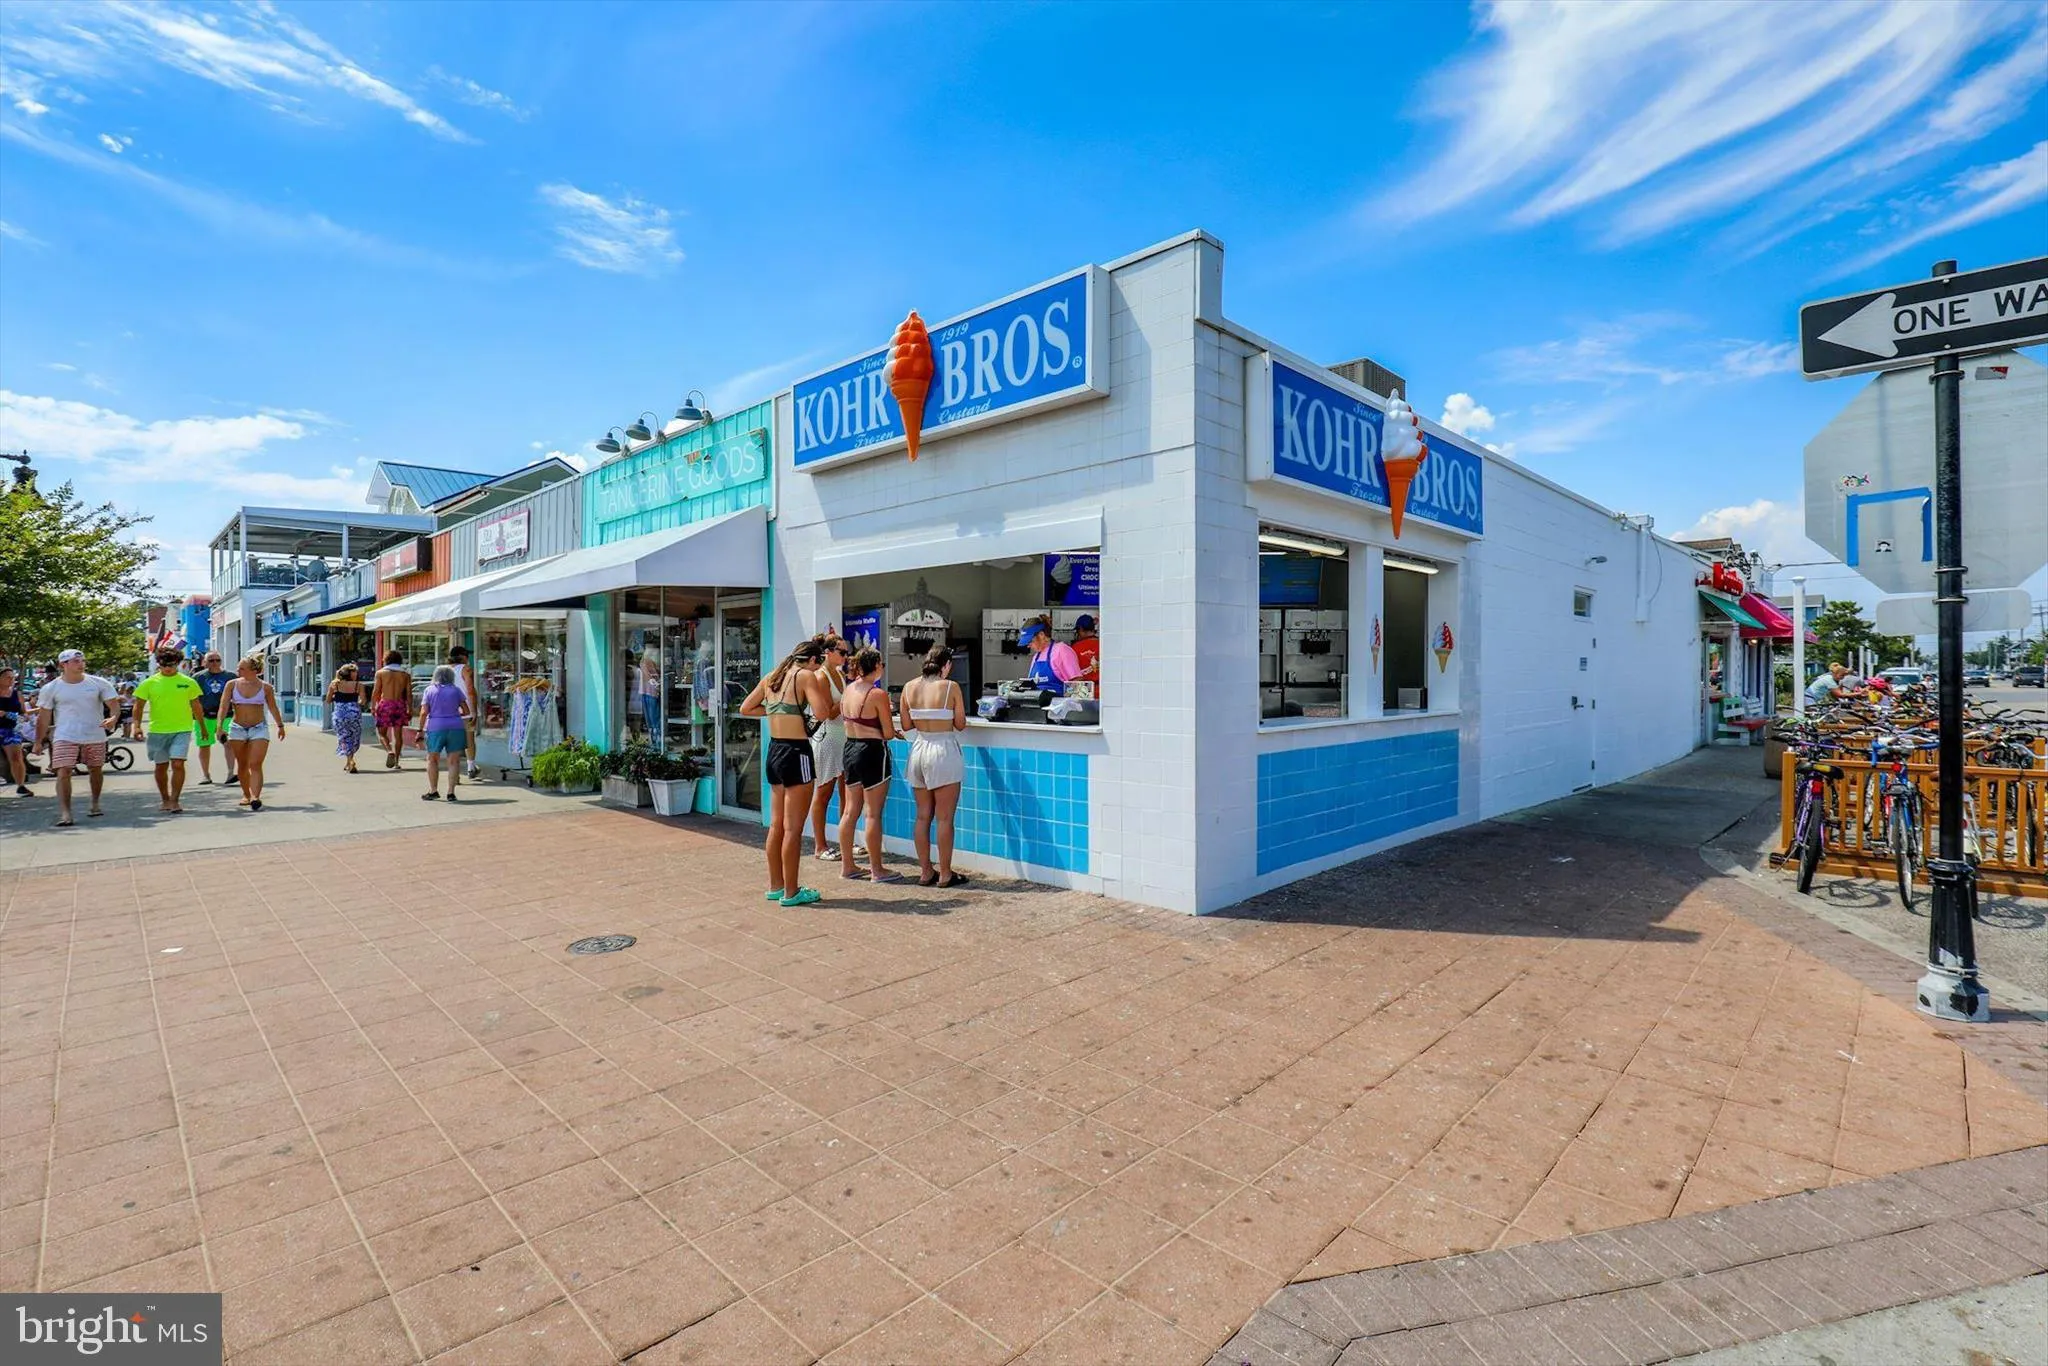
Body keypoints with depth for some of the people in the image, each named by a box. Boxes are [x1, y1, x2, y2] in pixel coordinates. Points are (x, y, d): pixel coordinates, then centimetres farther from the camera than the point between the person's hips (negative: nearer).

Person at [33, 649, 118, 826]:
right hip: (65, 737, -1)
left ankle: (95, 804, 31)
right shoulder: (50, 688, 1)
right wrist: (38, 741, 3)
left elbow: (114, 704, -3)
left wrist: (113, 718, -25)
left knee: (96, 770, 13)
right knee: (63, 772, -11)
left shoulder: (99, 683, 1)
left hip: (95, 736, 1)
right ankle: (65, 813, -12)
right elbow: (43, 717, 5)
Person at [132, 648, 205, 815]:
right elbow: (139, 706, 5)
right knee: (161, 766, 13)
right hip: (157, 731, 2)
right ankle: (165, 800, 27)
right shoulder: (149, 683, 2)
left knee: (178, 764, -12)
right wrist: (137, 725, -7)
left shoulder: (188, 682, 3)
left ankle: (175, 801, -6)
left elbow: (196, 705, 12)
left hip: (182, 730, -2)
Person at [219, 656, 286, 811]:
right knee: (242, 765, 11)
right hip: (237, 728, 2)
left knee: (255, 764, -12)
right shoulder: (232, 685, 1)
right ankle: (246, 795, 24)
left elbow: (273, 708, 11)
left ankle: (255, 797, -21)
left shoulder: (265, 687, -1)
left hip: (259, 729, -2)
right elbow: (224, 706, -3)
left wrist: (280, 725, 19)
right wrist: (220, 725, -14)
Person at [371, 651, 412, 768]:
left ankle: (389, 751, -19)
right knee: (398, 734, 6)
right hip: (400, 704, 2)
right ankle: (396, 761, 8)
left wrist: (372, 707, 5)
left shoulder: (381, 673, 2)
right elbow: (409, 694, 3)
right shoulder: (405, 675, 6)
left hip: (385, 703, -2)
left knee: (381, 733, 6)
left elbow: (375, 692, -2)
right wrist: (409, 710, 8)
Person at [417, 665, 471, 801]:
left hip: (435, 728, 0)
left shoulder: (429, 690, 4)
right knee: (454, 761, 3)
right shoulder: (456, 689, 5)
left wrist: (420, 730, 1)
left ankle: (433, 791, 14)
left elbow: (424, 712, -3)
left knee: (432, 760, 15)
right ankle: (451, 792, -1)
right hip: (456, 727, 0)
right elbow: (466, 711, 4)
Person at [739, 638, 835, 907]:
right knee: (793, 827, -1)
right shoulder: (806, 676, -9)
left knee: (776, 824, 15)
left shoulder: (771, 678, 12)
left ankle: (775, 886, 25)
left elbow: (745, 709, 17)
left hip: (774, 751, 8)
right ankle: (791, 892, 6)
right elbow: (822, 713, -20)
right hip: (796, 753, -8)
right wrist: (821, 687, -3)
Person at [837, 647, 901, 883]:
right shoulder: (878, 694, -16)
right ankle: (877, 870, 7)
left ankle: (847, 865, 21)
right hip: (872, 751, -8)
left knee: (850, 811, 13)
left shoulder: (848, 689, 6)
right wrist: (888, 714, 7)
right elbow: (888, 734, -13)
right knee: (873, 814, -1)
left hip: (850, 748, 8)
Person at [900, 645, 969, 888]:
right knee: (944, 818, 2)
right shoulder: (951, 687, -10)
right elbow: (960, 724, -4)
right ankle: (945, 874, 8)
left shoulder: (909, 687, 2)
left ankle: (925, 872, 18)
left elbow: (906, 725, 7)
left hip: (918, 749, 5)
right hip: (943, 751, -5)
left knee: (923, 816, 12)